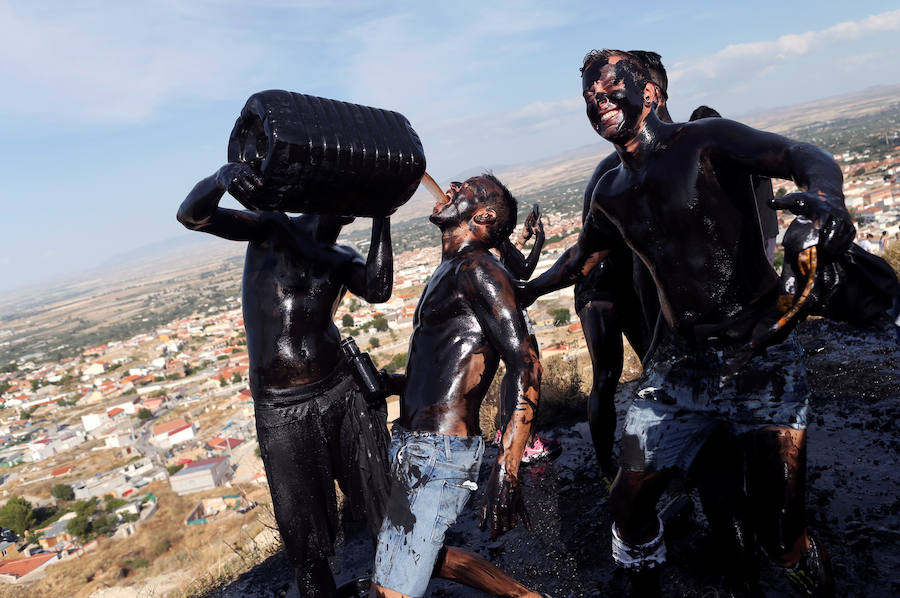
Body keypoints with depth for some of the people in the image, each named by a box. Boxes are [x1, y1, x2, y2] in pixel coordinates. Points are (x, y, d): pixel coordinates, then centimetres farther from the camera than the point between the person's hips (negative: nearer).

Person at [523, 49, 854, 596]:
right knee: (629, 505, 6)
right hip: (678, 365, 5)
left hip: (761, 356, -5)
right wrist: (526, 291, 36)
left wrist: (825, 194, -40)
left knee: (783, 536, -8)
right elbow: (585, 255, 31)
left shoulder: (704, 141, -4)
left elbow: (803, 156, -18)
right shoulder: (612, 194, 13)